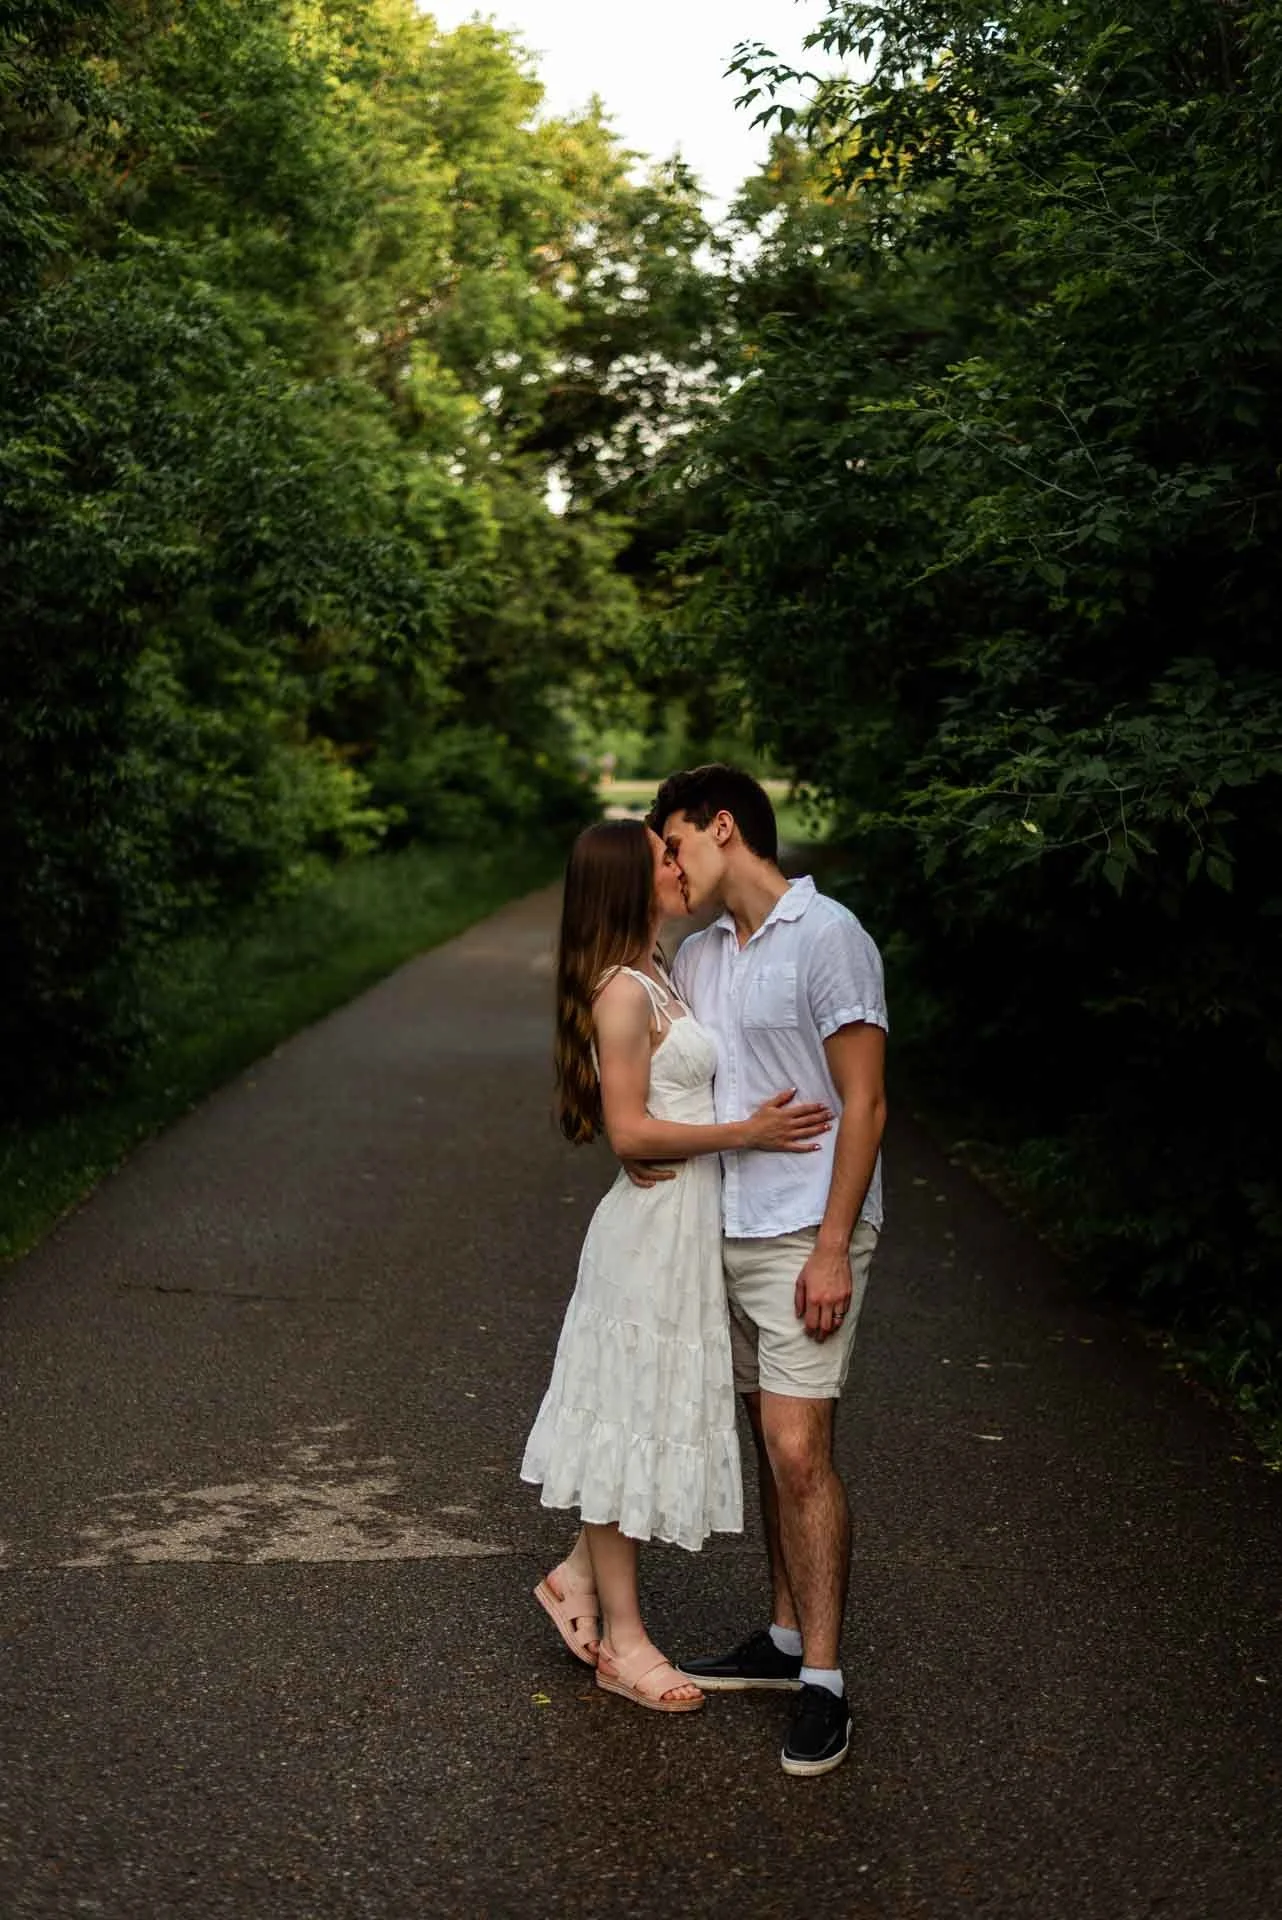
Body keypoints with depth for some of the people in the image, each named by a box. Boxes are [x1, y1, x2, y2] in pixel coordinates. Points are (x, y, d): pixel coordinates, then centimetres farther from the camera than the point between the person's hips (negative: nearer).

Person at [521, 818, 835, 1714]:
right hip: (655, 1224, -9)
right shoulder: (623, 992, -18)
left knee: (653, 1414, 17)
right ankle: (623, 1640, 14)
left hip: (686, 1222, 9)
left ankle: (580, 1573, 31)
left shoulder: (655, 980, 11)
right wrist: (744, 1133, -21)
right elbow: (629, 1130, -20)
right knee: (634, 1416, 2)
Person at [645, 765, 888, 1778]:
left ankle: (823, 1681, 0)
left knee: (799, 1450, -9)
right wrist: (643, 1138, 6)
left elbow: (864, 1104, -14)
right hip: (726, 1234, 7)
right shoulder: (696, 956, 12)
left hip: (805, 1238, -7)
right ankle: (788, 1638, 25)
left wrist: (833, 1248, -17)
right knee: (774, 1447, 14)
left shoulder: (827, 937, -11)